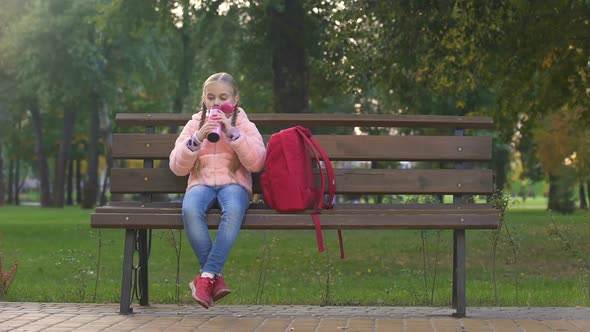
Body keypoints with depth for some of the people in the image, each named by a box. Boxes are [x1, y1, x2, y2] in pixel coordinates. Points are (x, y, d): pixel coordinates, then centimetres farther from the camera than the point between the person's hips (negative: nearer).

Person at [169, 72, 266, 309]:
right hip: (201, 182, 1)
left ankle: (207, 276, -32)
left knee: (234, 210, -39)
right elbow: (177, 167, 4)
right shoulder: (194, 124, 16)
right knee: (190, 210, -36)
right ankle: (216, 277, -27)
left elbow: (256, 163, -5)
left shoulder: (244, 125, 13)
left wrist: (232, 132, -13)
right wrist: (197, 138, -11)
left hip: (233, 183, -1)